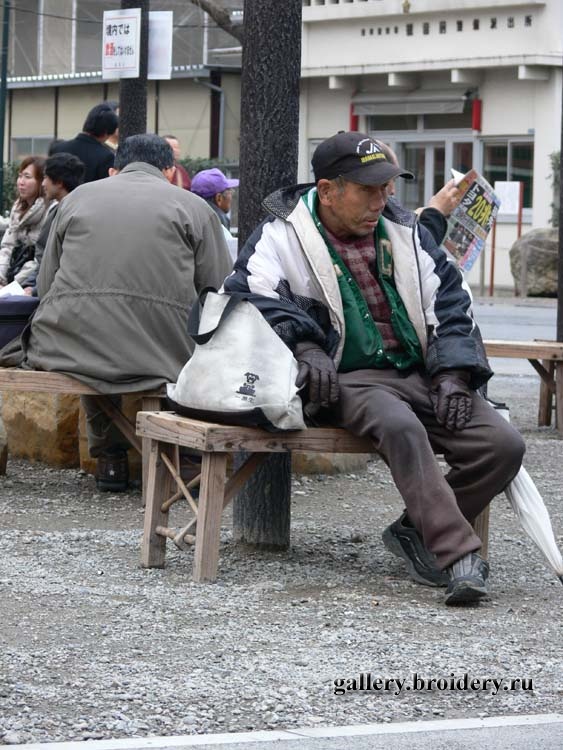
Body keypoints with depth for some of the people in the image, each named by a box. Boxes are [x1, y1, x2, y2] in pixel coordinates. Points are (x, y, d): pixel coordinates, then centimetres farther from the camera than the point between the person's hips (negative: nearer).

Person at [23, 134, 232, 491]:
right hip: (162, 353, -3)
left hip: (72, 341, 3)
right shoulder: (195, 207, 12)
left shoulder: (78, 197, 19)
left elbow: (46, 284, 19)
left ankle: (110, 456, 34)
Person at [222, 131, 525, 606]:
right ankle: (459, 557, -41)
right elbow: (250, 295, -12)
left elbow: (448, 299, 14)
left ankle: (417, 531, -3)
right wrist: (304, 346, -25)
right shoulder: (283, 236, 3)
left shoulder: (402, 230, 16)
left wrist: (452, 374, -1)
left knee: (504, 445, -17)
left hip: (420, 373, 5)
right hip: (349, 378, -5)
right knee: (400, 426, -39)